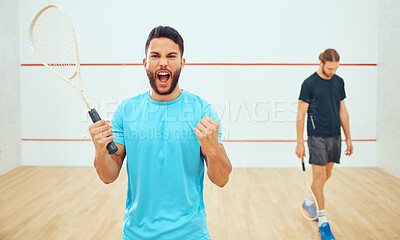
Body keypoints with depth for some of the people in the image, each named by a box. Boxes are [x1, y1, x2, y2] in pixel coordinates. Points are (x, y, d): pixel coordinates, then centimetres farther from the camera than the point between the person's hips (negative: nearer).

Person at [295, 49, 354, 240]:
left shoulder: (339, 82, 8)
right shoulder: (309, 83, -9)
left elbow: (343, 111, 14)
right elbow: (301, 114, -8)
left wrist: (348, 138, 12)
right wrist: (299, 142, -10)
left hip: (335, 137, 6)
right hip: (317, 137, -6)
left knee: (327, 174, 13)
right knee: (319, 177, -4)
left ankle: (309, 202, 37)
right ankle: (323, 221, 4)